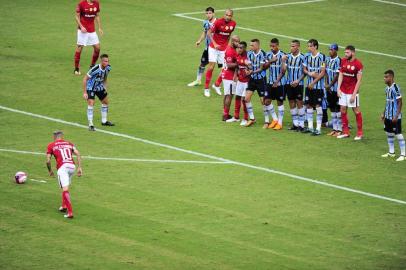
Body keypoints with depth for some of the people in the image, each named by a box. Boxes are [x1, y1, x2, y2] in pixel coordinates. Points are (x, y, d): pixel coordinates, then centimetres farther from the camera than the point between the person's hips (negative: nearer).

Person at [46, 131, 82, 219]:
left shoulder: (51, 145, 14)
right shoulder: (69, 144, 23)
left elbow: (48, 161, 8)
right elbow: (78, 154, 11)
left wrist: (50, 171, 24)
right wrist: (79, 167, 9)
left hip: (62, 167, -5)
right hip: (72, 166, 5)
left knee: (65, 189, -11)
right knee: (65, 188, 28)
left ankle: (70, 212, -22)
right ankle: (64, 206, 34)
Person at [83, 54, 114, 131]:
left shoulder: (108, 68, -12)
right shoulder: (95, 69, -33)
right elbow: (85, 79, -25)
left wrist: (105, 87, 6)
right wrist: (84, 92, -26)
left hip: (99, 87, 7)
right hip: (91, 88, -7)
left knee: (105, 102, 15)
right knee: (91, 103, -20)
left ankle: (104, 121, 35)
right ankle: (90, 125, -16)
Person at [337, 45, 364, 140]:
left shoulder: (358, 64, -13)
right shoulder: (343, 61, 5)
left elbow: (359, 80, -13)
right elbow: (340, 75, 8)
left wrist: (354, 94, -16)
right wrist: (338, 88, -1)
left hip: (352, 91, -6)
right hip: (343, 90, 6)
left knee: (356, 111, 1)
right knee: (343, 110, 7)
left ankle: (360, 133, 10)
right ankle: (345, 132, 17)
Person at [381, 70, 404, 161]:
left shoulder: (395, 88, -18)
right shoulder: (387, 88, 8)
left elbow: (400, 103, -17)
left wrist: (396, 116, -20)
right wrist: (384, 113, 20)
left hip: (395, 117, -9)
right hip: (388, 116, 9)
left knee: (398, 134, -4)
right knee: (389, 133, 15)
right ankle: (391, 152, 27)